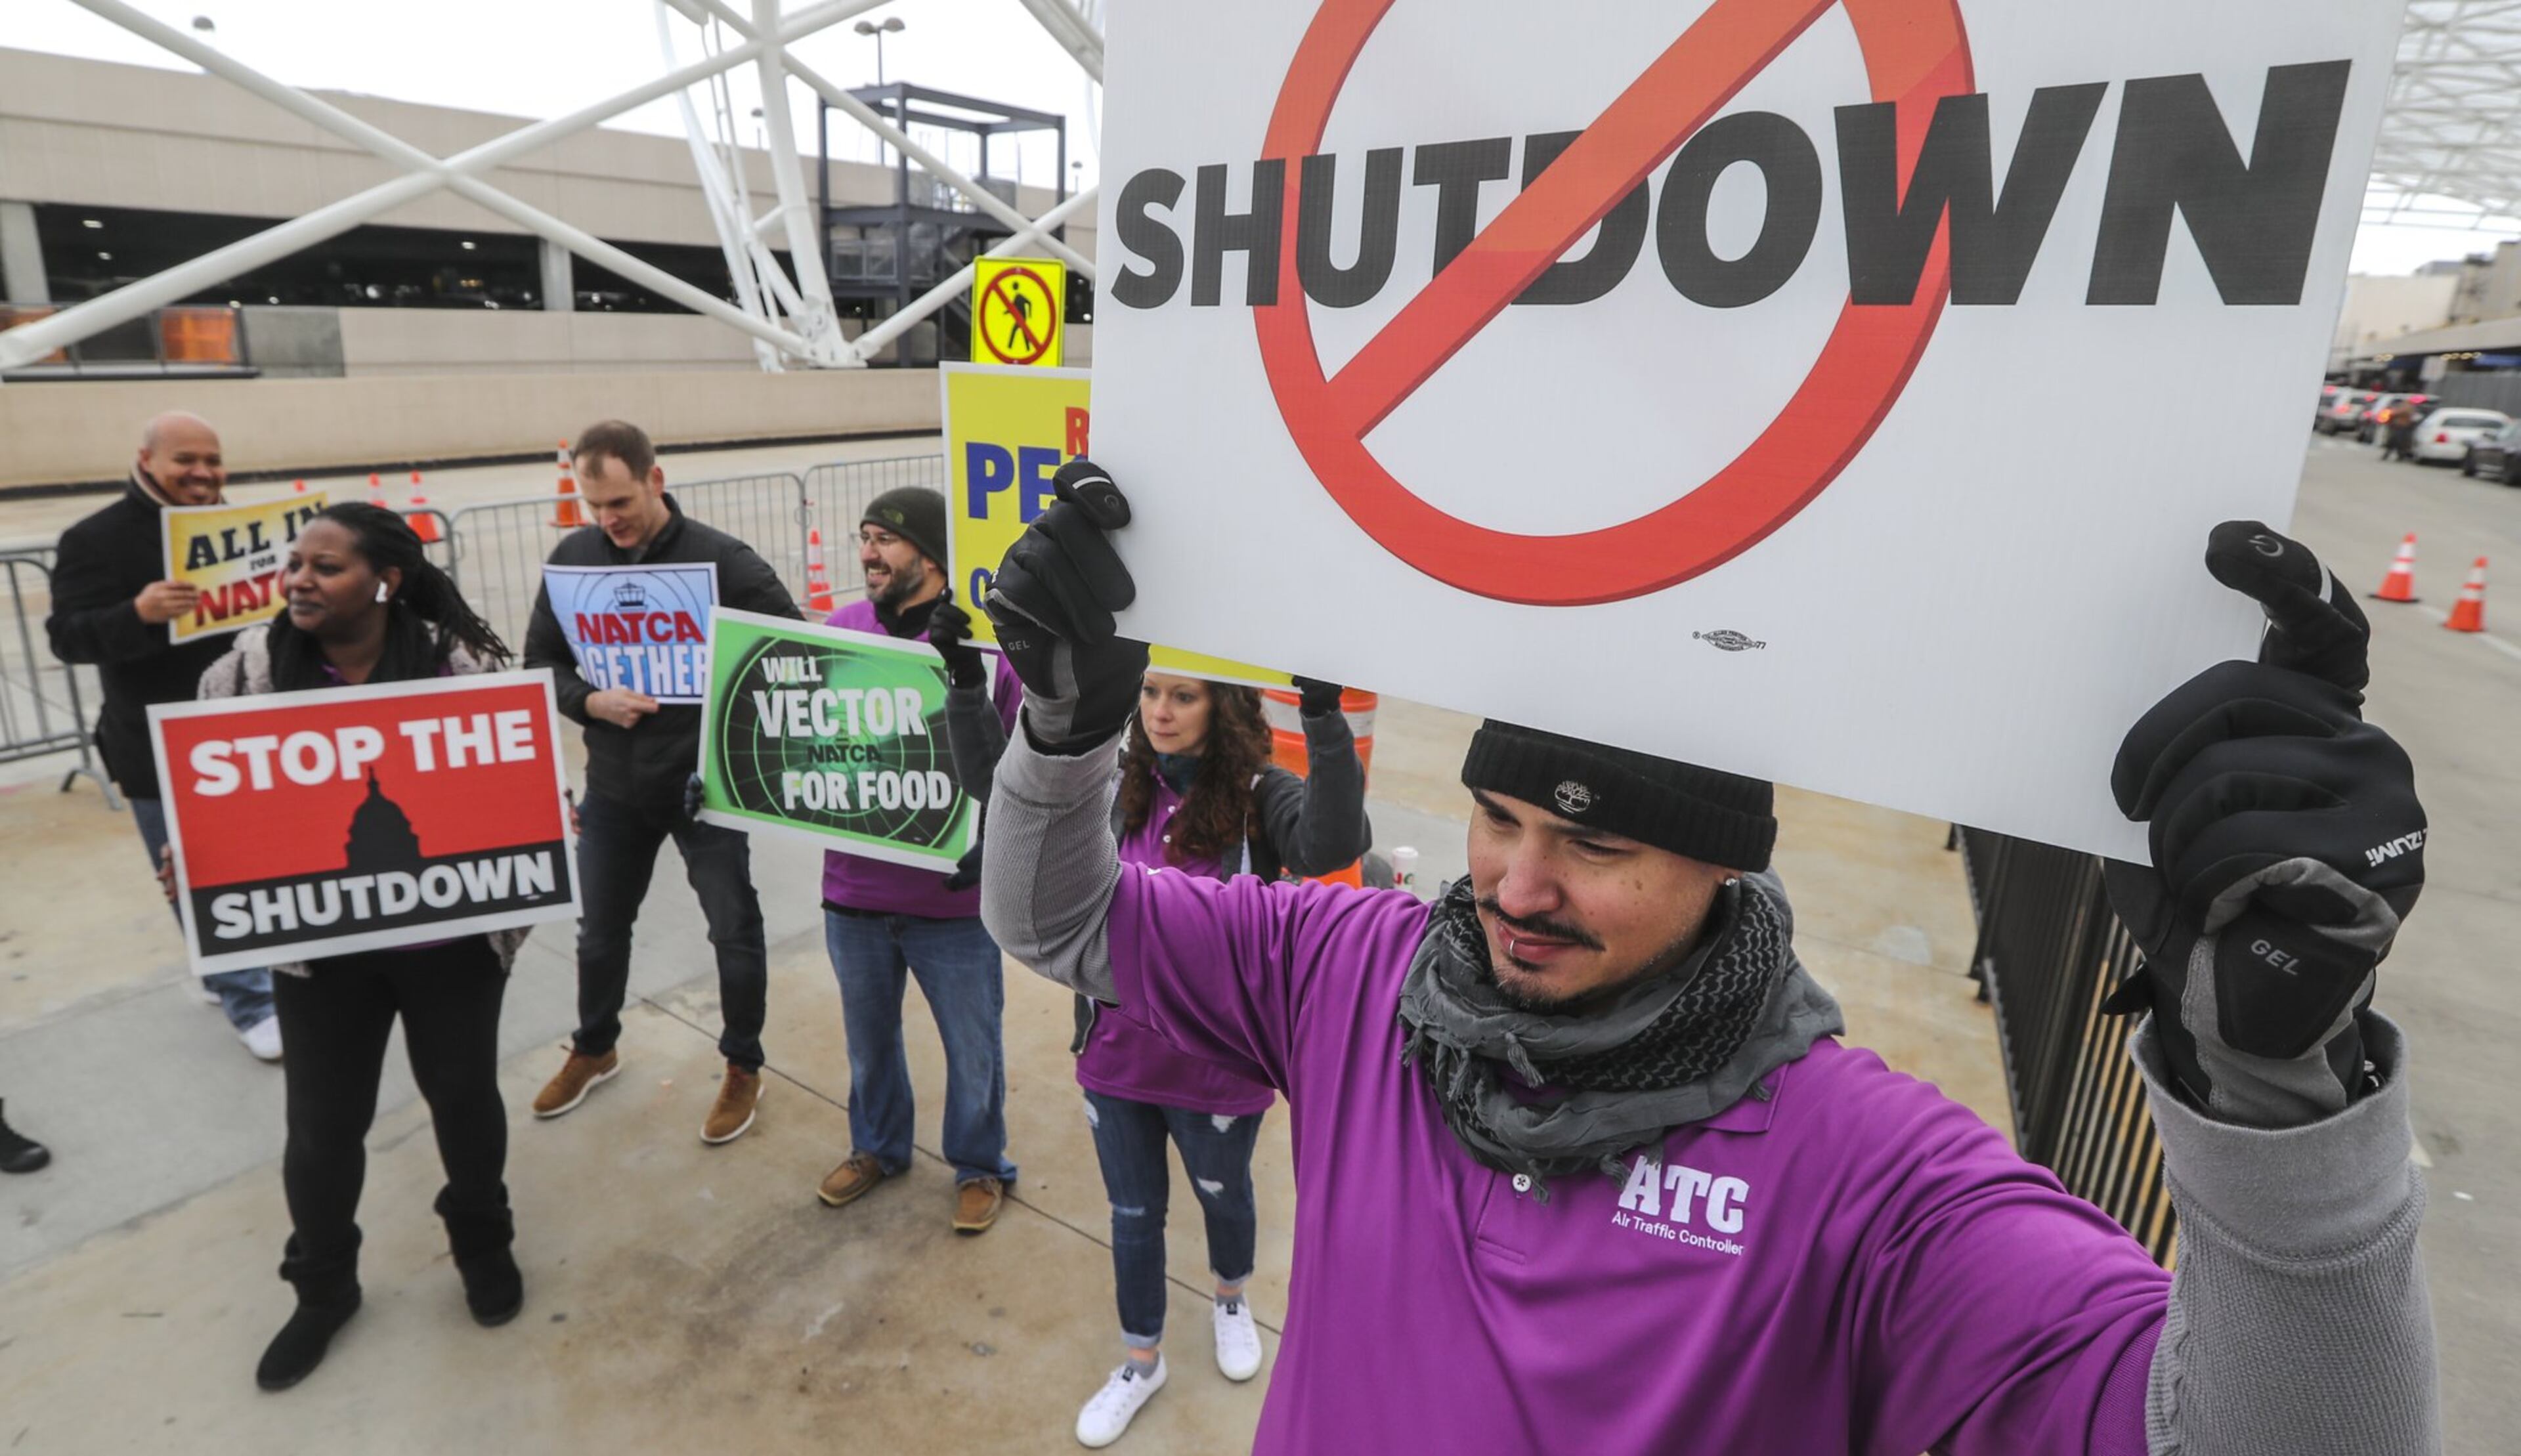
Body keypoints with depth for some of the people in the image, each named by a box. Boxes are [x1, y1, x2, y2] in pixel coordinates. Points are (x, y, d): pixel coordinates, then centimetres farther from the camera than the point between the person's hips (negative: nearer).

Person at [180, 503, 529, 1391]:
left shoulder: (458, 661, -12)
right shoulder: (249, 670, -6)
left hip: (451, 939, -1)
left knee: (464, 1094, 16)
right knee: (322, 1124, 14)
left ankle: (483, 1244, 42)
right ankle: (323, 1286, 39)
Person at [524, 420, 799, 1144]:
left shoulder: (721, 558, -15)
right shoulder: (572, 556, -3)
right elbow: (541, 664, 3)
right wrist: (591, 702, -17)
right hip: (613, 786, 4)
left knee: (735, 932, 7)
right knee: (600, 930, 21)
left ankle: (743, 1069, 29)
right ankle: (594, 1049, 46)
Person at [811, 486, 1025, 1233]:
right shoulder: (841, 630, -2)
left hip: (952, 898, -4)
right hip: (854, 891, 4)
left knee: (972, 1045, 14)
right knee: (868, 1036, 24)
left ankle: (979, 1166, 39)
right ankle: (877, 1147, 50)